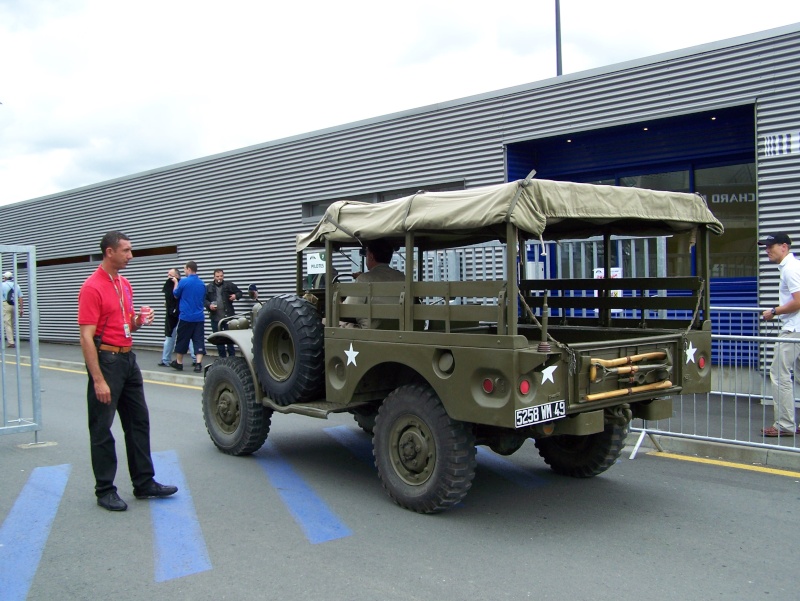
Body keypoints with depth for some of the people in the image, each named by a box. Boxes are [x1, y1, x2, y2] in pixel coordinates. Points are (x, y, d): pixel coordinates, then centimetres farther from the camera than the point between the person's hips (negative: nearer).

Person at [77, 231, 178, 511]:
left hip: (128, 359, 9)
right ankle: (105, 490, 13)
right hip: (106, 360, -9)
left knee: (139, 422, 13)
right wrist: (98, 380, -23)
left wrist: (140, 319, -1)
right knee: (102, 429, 2)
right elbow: (87, 337, -19)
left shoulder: (125, 284, 11)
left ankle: (144, 483, 22)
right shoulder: (92, 287, -15)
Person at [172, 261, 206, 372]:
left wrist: (176, 283, 19)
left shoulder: (184, 281, -8)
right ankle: (198, 364, -8)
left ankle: (179, 363, 22)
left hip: (186, 316, -4)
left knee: (182, 340, 10)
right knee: (198, 340, 1)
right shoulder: (202, 283, 8)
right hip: (199, 317, 4)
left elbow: (176, 295, 5)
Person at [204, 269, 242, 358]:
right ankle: (222, 357, 18)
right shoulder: (209, 288, 9)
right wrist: (209, 305, -8)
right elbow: (204, 299, 11)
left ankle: (232, 356, 6)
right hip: (215, 318, 3)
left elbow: (239, 292, 11)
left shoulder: (229, 285, 3)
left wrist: (236, 295, -11)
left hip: (228, 317, -3)